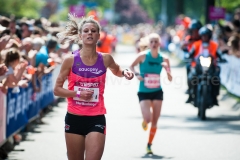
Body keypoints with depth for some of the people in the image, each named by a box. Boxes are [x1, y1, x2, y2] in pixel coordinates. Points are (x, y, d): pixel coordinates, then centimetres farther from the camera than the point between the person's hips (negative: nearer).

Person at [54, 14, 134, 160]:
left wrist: (124, 72, 1)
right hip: (74, 118, 0)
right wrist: (78, 94, -15)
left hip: (96, 119, 0)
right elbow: (57, 89, 0)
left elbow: (116, 71, 24)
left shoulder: (105, 59, 0)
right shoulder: (71, 60, -5)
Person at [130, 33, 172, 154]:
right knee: (148, 119, -16)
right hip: (144, 93, -2)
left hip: (157, 92, 2)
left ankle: (149, 144, 21)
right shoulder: (143, 56, -10)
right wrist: (136, 74, -15)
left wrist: (167, 69, -19)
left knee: (154, 121, 2)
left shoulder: (163, 59, -3)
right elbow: (131, 66, 4)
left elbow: (170, 79, 0)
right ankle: (145, 122, 23)